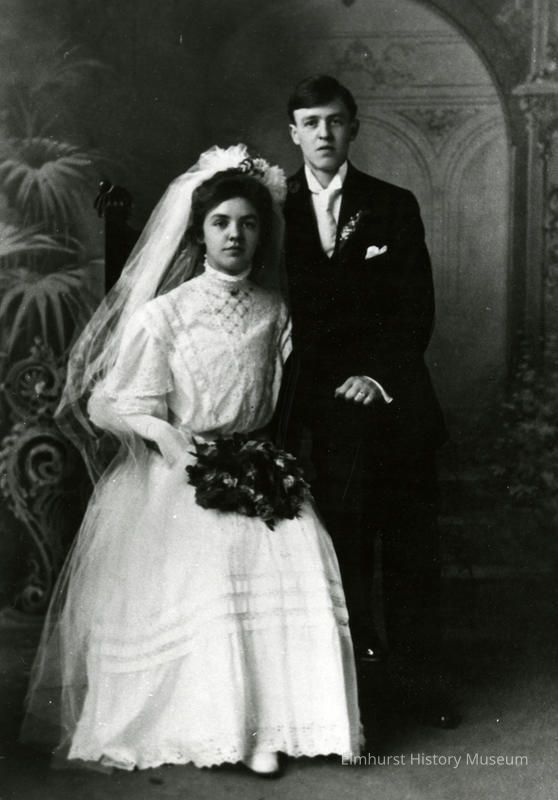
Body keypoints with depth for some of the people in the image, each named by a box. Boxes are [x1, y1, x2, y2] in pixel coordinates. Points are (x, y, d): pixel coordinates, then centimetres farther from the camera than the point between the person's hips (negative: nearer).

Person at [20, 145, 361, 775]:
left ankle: (265, 722, -13)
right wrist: (160, 429, -20)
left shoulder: (275, 313, 9)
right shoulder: (163, 314, -2)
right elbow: (108, 403, -2)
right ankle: (203, 721, -8)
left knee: (293, 563, -22)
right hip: (175, 474, -2)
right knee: (201, 570, -25)